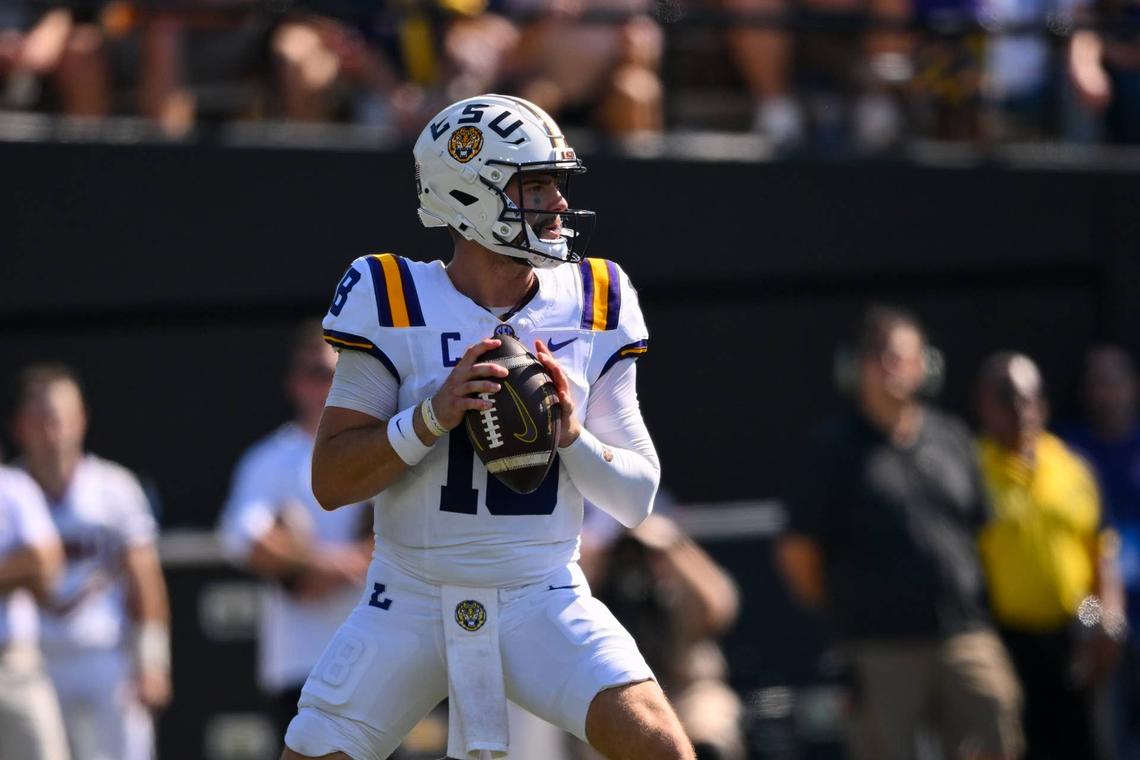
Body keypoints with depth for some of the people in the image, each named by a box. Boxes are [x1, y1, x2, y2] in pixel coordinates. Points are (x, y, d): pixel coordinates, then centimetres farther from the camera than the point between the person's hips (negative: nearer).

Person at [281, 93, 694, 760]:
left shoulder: (595, 306, 2)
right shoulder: (394, 302, -6)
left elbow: (638, 498, 4)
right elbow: (331, 481, -8)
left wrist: (573, 434, -15)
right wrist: (434, 416, -21)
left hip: (544, 601, 1)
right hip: (412, 603, 0)